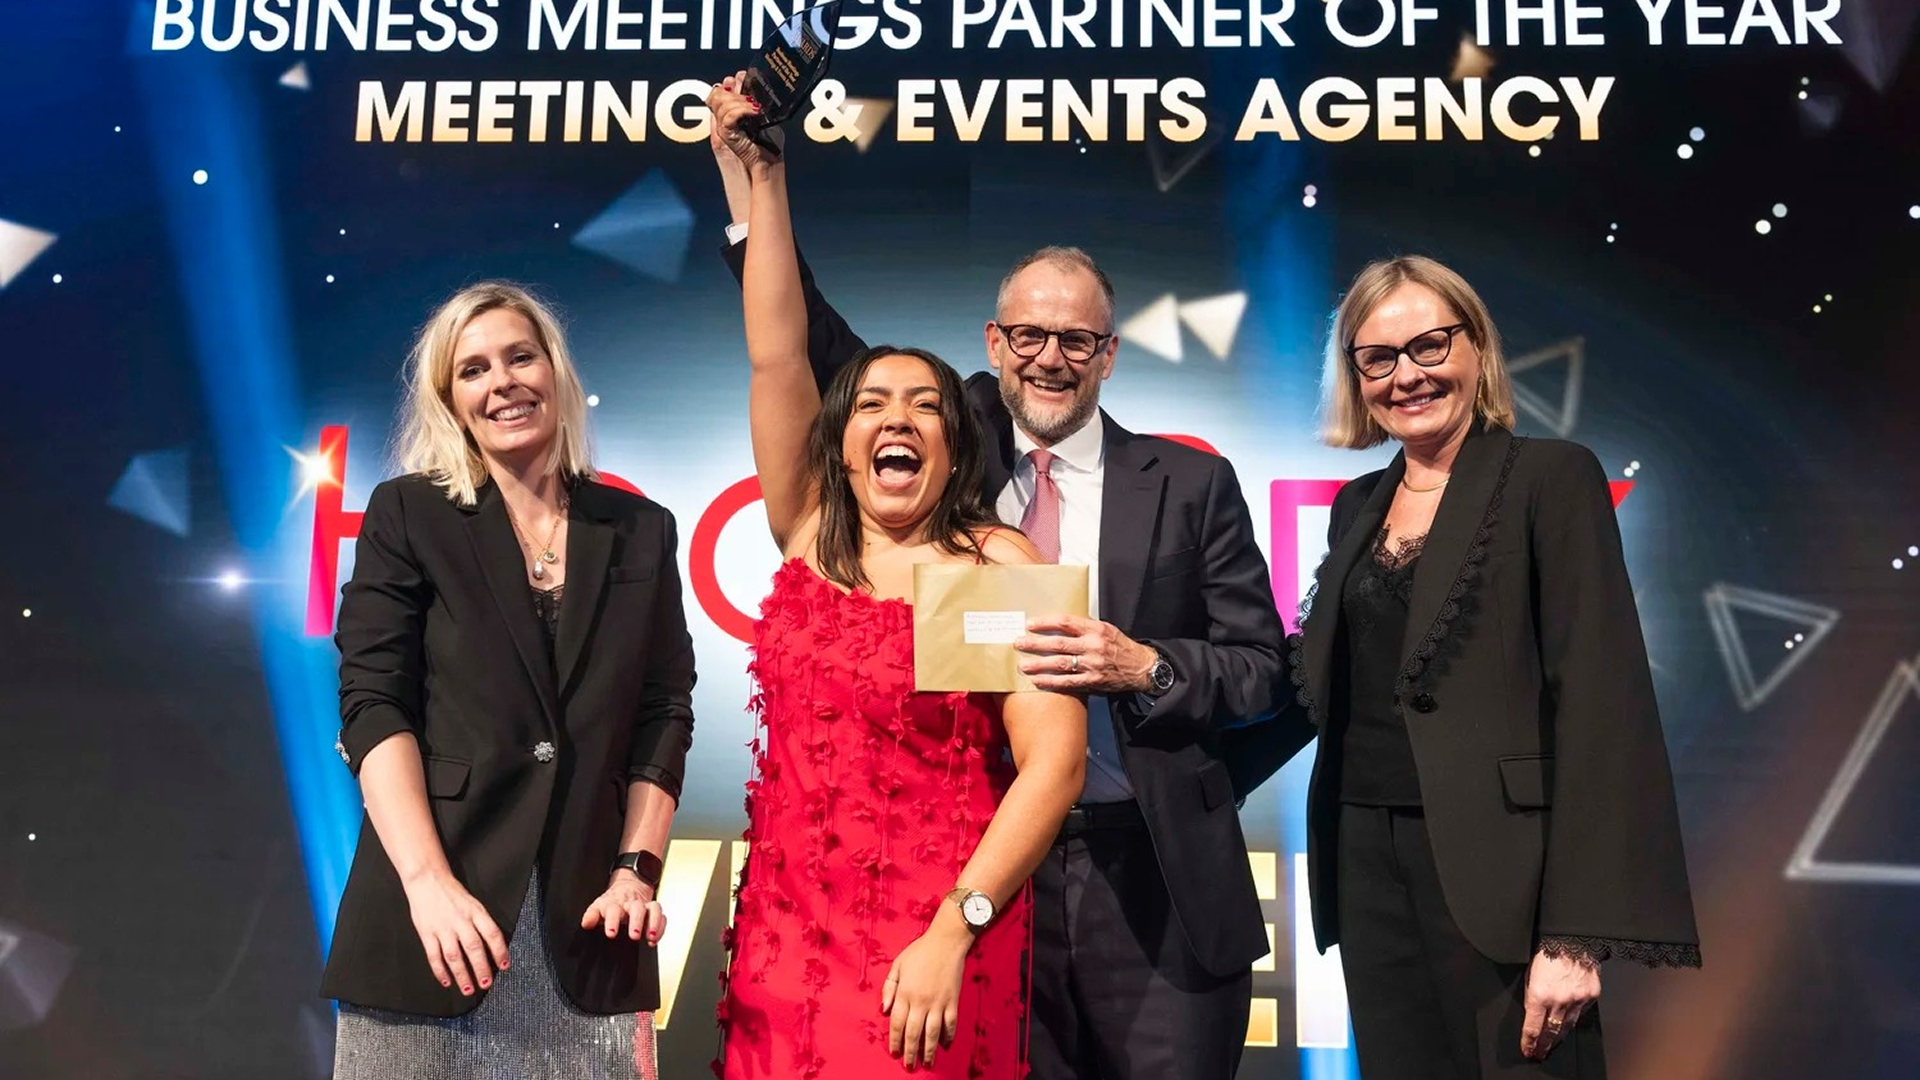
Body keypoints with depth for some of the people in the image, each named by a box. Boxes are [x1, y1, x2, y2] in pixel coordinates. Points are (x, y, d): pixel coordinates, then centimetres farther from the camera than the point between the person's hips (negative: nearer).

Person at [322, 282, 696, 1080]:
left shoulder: (640, 531, 9)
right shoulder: (407, 514, 3)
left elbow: (664, 716, 8)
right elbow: (373, 705, -5)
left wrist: (636, 868, -3)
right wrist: (428, 881, -16)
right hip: (436, 909, -1)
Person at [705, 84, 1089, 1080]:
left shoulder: (1000, 566, -7)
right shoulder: (809, 534, 4)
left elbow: (1054, 762, -13)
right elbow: (775, 354, 0)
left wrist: (953, 932, -19)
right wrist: (763, 173, 1)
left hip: (930, 954, -4)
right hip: (783, 932, 4)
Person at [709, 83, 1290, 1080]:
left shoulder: (1190, 483, 0)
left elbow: (1262, 668, 2)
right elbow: (818, 350, 6)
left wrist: (1144, 666, -17)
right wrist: (744, 163, -1)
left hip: (1152, 881, -1)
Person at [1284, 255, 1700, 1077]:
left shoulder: (1551, 477, -6)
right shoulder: (1358, 504, 12)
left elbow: (1601, 701, -13)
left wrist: (1576, 933, -19)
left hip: (1492, 867, -5)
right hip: (1368, 860, 5)